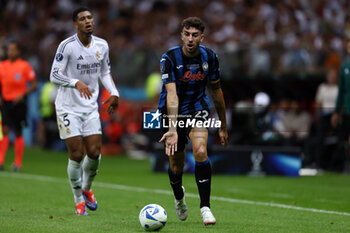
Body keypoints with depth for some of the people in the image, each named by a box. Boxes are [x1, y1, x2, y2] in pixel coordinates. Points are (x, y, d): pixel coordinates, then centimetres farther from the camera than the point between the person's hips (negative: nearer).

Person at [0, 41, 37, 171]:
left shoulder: (25, 66, -4)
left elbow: (34, 85, -3)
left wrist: (23, 95, -16)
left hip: (19, 102, -2)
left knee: (18, 132, 5)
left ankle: (18, 163, 13)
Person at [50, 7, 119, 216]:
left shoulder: (102, 46, 4)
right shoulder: (67, 46, -12)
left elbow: (105, 72, 18)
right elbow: (54, 75, -14)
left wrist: (114, 93, 3)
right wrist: (76, 83, -29)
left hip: (91, 107, 4)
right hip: (68, 107, -4)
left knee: (95, 153, -3)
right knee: (76, 155, -7)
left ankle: (87, 189, 26)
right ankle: (79, 201, 9)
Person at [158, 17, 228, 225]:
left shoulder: (209, 57, -9)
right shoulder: (170, 58, -20)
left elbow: (216, 90, 4)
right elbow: (171, 94, -31)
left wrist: (223, 126, 9)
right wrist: (172, 129, -42)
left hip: (198, 109, 1)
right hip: (173, 112, -1)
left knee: (200, 151, -25)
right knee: (176, 165, 6)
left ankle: (205, 206, -19)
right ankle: (179, 196, 42)